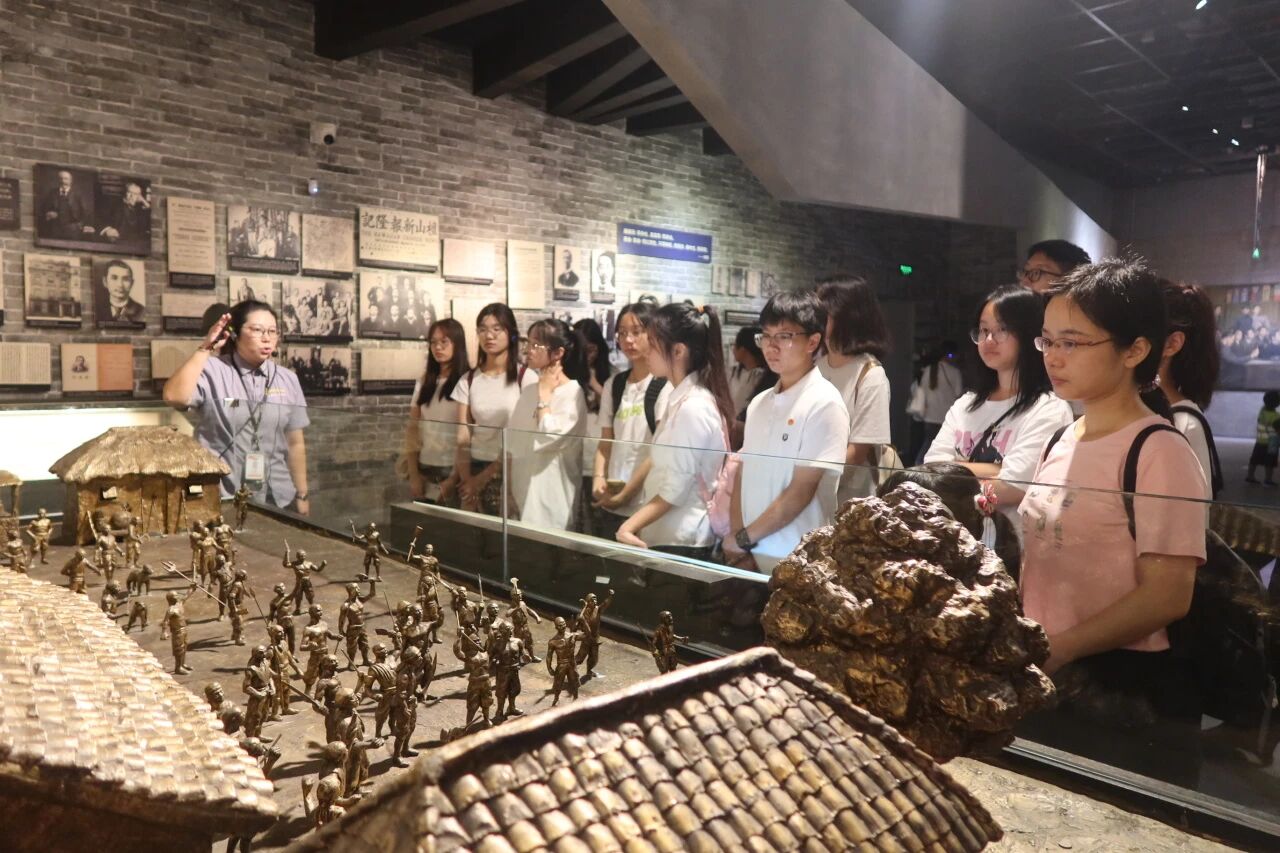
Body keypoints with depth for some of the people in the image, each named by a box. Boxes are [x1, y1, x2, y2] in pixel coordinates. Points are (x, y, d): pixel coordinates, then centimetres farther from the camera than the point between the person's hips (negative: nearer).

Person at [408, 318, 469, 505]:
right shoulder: (424, 382, 10)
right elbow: (414, 429, 9)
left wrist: (455, 478, -11)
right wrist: (413, 474, 2)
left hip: (454, 471, -4)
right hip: (425, 470, 4)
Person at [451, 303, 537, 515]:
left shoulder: (526, 378, -4)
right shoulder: (468, 380, 7)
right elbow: (463, 437, 3)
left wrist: (486, 475, -9)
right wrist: (467, 480, -9)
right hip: (474, 472, 3)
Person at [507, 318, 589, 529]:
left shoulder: (572, 392, -11)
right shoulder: (529, 390, 11)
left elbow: (548, 437, -22)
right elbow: (512, 442, 13)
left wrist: (545, 394, -12)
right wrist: (508, 489, 10)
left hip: (550, 491, -7)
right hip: (523, 487, 7)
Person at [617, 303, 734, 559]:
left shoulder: (692, 407, -19)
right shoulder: (683, 399, 9)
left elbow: (675, 489, -20)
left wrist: (629, 527, -21)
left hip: (680, 540, -9)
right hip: (667, 534, 9)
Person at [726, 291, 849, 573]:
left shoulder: (824, 404, -11)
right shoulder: (759, 403, 8)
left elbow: (801, 492, -14)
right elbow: (743, 477, 7)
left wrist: (744, 538, -9)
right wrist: (737, 540, -4)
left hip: (796, 560, -5)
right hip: (751, 553, 5)